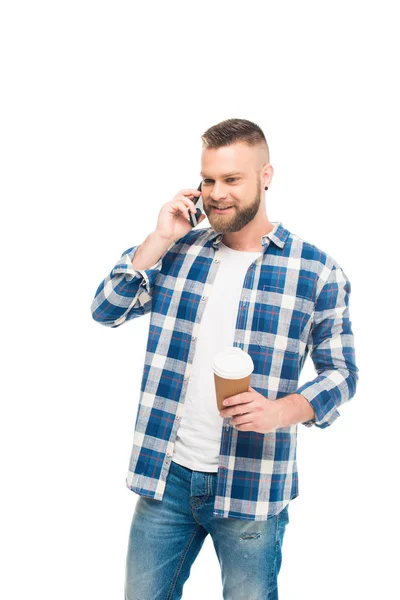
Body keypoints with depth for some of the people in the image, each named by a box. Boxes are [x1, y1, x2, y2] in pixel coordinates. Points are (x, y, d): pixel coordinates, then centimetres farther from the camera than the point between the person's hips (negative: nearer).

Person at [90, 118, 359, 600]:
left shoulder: (317, 272, -5)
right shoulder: (179, 252, 5)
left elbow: (341, 371, -1)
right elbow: (105, 309, 0)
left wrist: (282, 410, -20)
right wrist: (159, 240, -8)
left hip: (251, 486, -2)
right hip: (165, 474, 3)